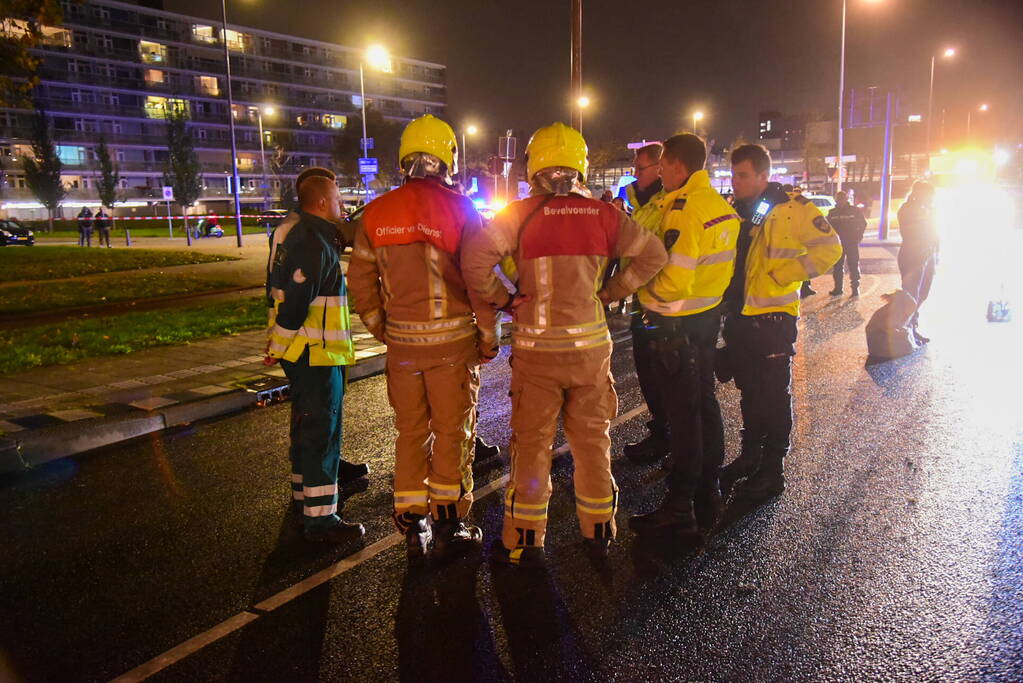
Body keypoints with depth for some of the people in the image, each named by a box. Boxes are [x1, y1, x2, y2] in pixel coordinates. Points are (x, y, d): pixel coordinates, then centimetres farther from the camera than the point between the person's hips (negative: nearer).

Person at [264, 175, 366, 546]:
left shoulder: (304, 235, 13)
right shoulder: (313, 244, -20)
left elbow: (288, 294, 19)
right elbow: (295, 303, -24)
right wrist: (279, 347, -14)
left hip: (307, 353, 11)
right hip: (315, 354, -11)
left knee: (307, 426, 22)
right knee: (321, 433, -6)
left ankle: (305, 493, 39)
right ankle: (320, 518, 0)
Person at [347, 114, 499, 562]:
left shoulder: (376, 213, 3)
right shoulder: (459, 209, -9)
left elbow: (361, 280, 6)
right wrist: (489, 337, -2)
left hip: (401, 342, 3)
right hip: (452, 340, -3)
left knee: (411, 433, 15)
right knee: (453, 433, 9)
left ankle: (412, 526, 24)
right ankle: (449, 527, 18)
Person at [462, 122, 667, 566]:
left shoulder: (520, 214, -7)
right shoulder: (601, 213, 1)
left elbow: (475, 258, -19)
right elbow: (652, 254, 6)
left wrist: (502, 299, -5)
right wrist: (611, 293, 8)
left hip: (537, 350, -2)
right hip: (591, 346, 3)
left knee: (531, 444, 8)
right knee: (592, 439, 15)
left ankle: (525, 542, 17)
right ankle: (598, 531, 27)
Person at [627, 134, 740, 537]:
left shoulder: (684, 209, -21)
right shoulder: (720, 205, 8)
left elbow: (676, 280, -25)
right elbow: (713, 263, 12)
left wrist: (642, 293, -10)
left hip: (678, 324, -9)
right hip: (709, 315, 9)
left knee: (682, 412, -1)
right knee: (705, 404, 17)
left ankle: (680, 508, 10)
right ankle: (708, 495, 30)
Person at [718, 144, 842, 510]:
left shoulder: (792, 209, -12)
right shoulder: (737, 210, 10)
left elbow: (829, 248, -15)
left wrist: (783, 274, -18)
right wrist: (727, 294, 8)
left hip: (773, 318, -7)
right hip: (739, 316, 7)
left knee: (774, 398, 2)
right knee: (749, 393, 17)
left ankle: (771, 472, 13)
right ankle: (750, 458, 31)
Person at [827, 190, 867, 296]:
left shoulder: (855, 210, -1)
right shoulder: (832, 212, 7)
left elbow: (863, 224, 5)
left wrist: (858, 237, -3)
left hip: (852, 243, -3)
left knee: (854, 266, -2)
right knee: (837, 266, 6)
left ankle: (855, 288, 2)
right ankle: (838, 288, 12)